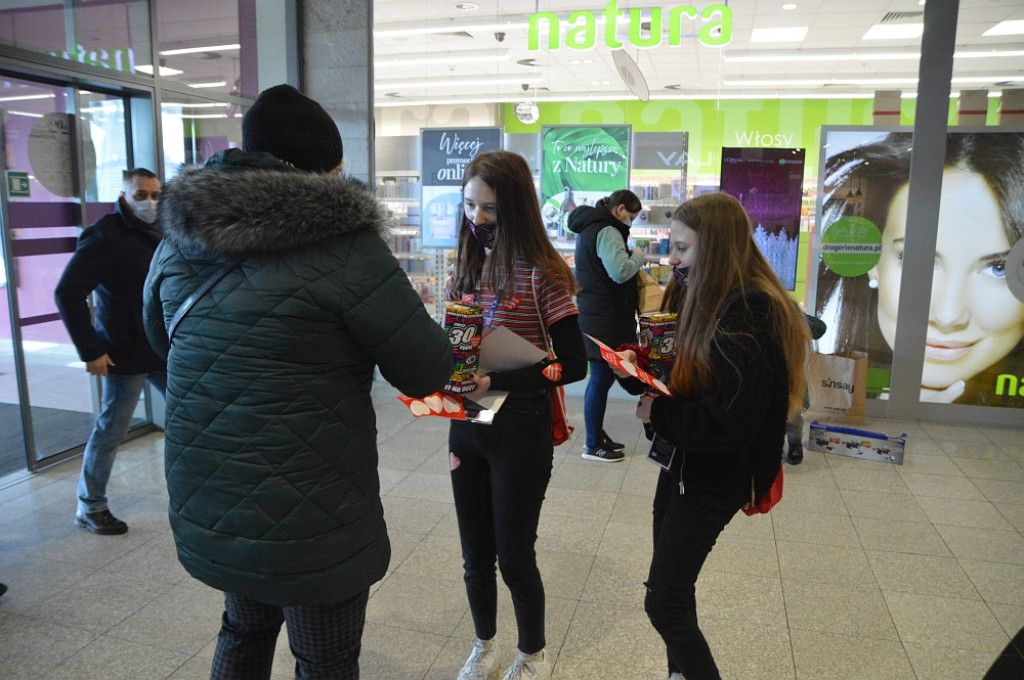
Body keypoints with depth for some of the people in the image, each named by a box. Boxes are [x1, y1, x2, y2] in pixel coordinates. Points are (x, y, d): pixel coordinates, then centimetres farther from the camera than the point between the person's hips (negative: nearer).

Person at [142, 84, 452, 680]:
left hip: (203, 512, 7)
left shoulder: (178, 242, 1)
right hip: (309, 522, -6)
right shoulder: (344, 245, -20)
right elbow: (427, 372, -15)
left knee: (245, 631, 30)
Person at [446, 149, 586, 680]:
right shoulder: (466, 267, 5)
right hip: (467, 427, 5)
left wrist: (497, 382, -24)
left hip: (520, 432, -5)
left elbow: (573, 364, -15)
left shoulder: (543, 273, -14)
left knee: (514, 557, 9)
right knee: (475, 555, 18)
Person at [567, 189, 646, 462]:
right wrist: (637, 257, -9)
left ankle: (597, 436, 26)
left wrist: (630, 256, 12)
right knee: (601, 377, -2)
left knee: (602, 376, 16)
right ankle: (592, 445, 8)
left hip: (593, 314, 10)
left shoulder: (589, 228, 16)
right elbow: (620, 272, -27)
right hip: (605, 318, -10)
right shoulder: (607, 231, -16)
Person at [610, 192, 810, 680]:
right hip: (681, 463, 9)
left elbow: (730, 424, -27)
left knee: (663, 603, -1)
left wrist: (657, 414, -19)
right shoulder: (702, 297, 4)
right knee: (673, 591, 20)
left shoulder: (750, 319, -25)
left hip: (712, 479, -9)